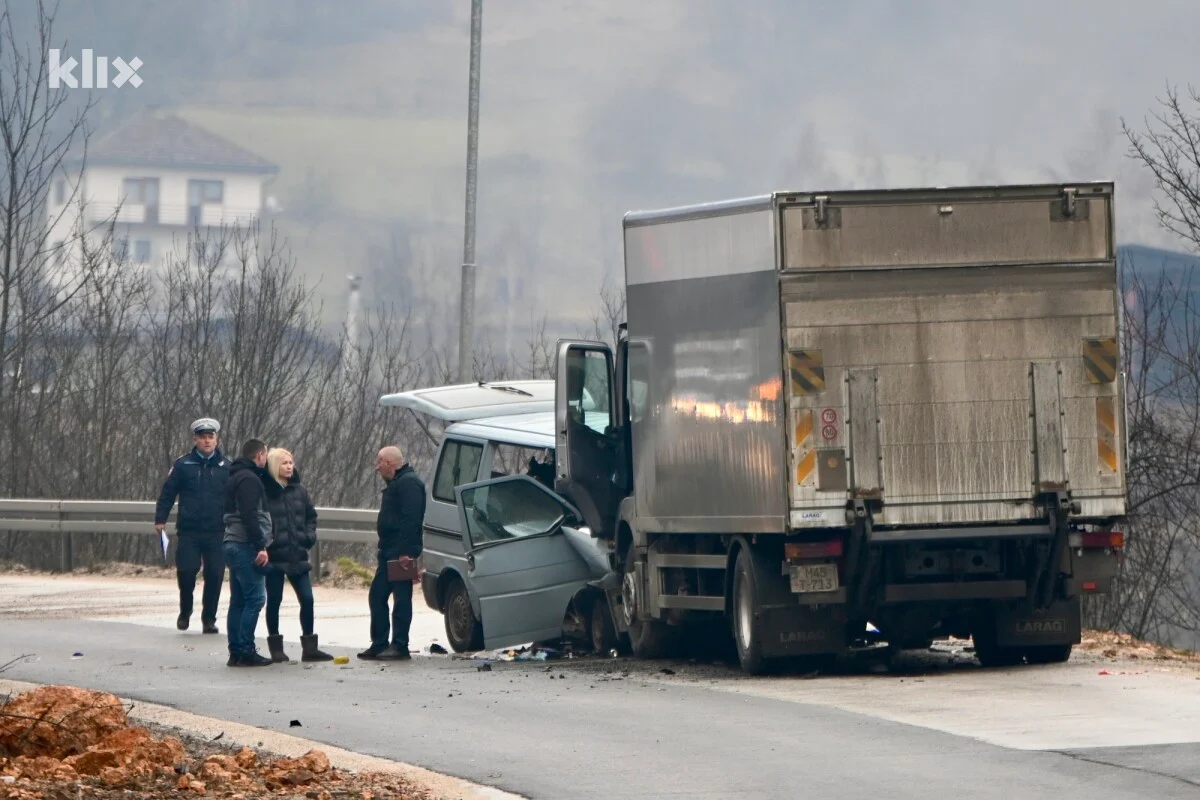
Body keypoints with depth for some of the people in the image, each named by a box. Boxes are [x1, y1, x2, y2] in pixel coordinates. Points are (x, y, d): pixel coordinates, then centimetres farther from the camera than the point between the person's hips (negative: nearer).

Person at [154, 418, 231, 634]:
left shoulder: (226, 467, 6)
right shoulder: (183, 465, 2)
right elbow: (168, 493, 3)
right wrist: (160, 519, -3)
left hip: (217, 533, 1)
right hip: (189, 531, -1)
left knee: (215, 575, 0)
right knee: (186, 570, -10)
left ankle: (209, 618, 14)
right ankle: (185, 612, 15)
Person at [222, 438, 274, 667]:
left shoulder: (236, 478, 20)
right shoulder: (249, 479, -11)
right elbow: (250, 516, -21)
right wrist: (261, 546, -21)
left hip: (234, 545, 10)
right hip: (246, 546, -10)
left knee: (238, 600, 10)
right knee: (255, 598, -9)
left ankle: (236, 651, 10)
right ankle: (246, 651, -12)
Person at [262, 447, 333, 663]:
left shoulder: (299, 490, 8)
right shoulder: (264, 491, -9)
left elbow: (311, 515, 17)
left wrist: (309, 536, 3)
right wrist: (264, 541, -16)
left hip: (297, 556, 5)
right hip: (274, 556, -5)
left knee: (307, 599, 2)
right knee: (274, 601, 5)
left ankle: (309, 648, 10)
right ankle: (276, 648, 15)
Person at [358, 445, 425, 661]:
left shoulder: (409, 483, -14)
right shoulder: (397, 483, 21)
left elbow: (411, 519, -23)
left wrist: (406, 552, -27)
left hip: (400, 552, -11)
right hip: (389, 552, 11)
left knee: (401, 598, -7)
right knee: (377, 596, 12)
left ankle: (400, 647, -6)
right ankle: (379, 644, 16)